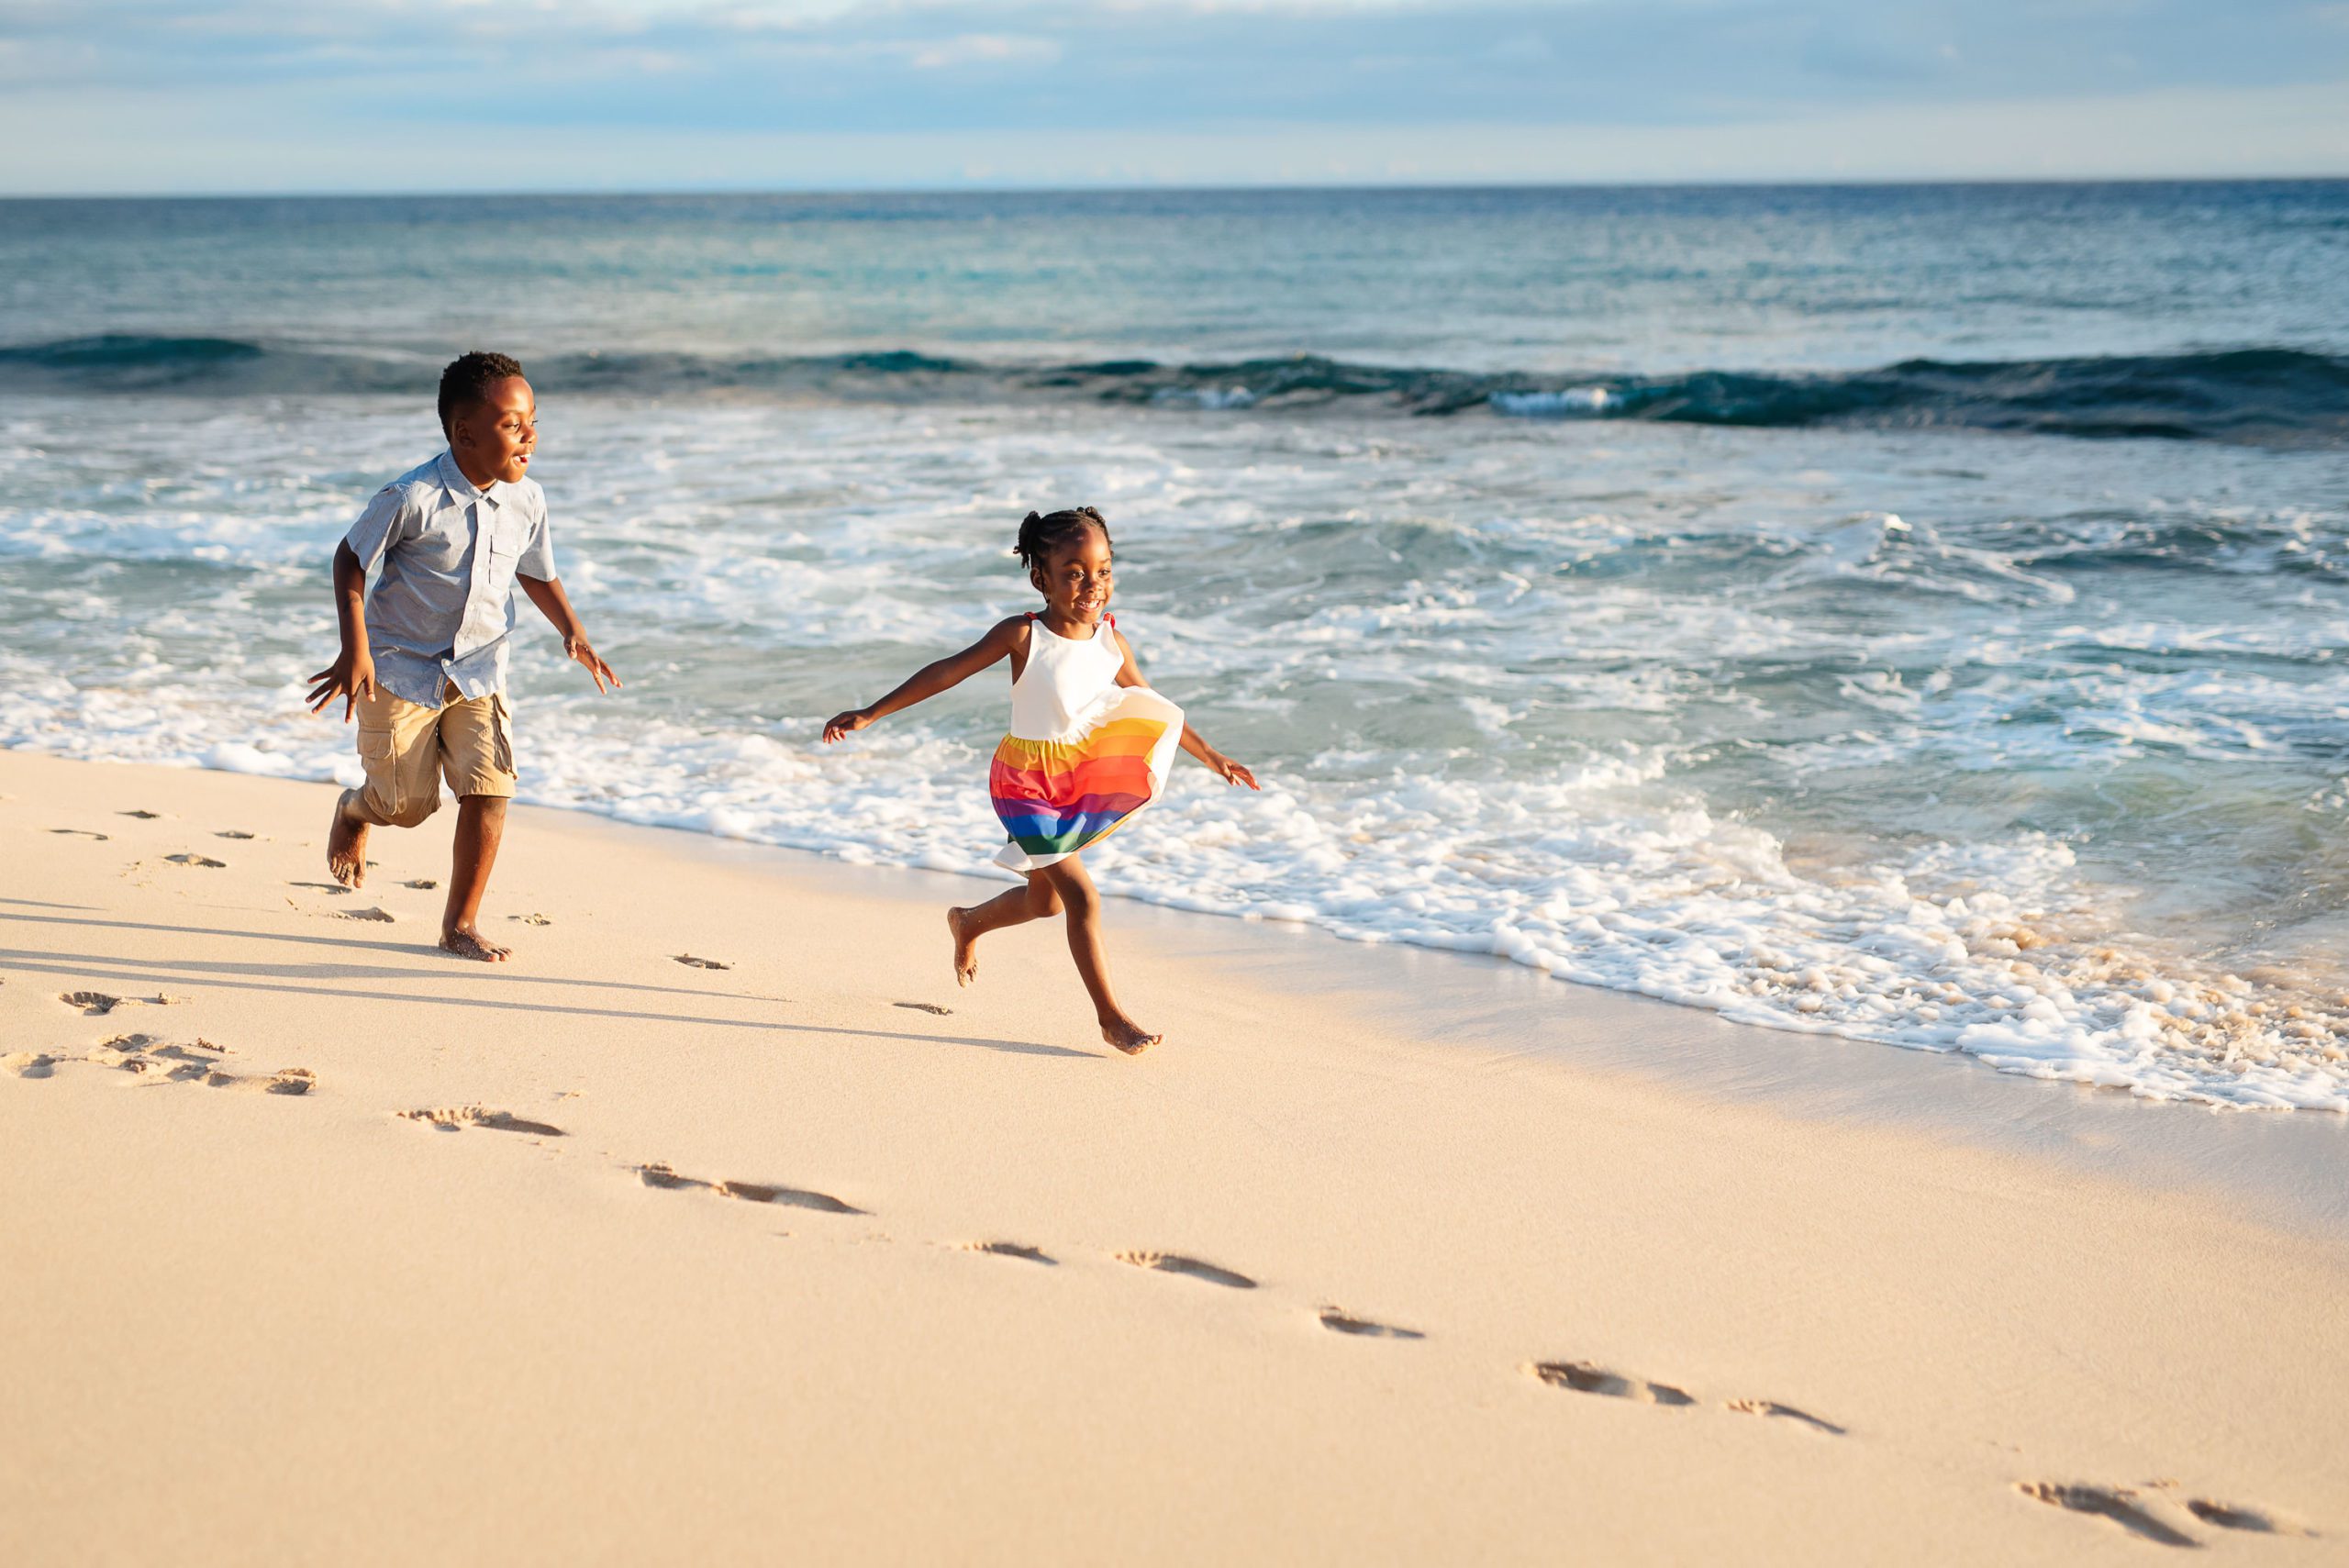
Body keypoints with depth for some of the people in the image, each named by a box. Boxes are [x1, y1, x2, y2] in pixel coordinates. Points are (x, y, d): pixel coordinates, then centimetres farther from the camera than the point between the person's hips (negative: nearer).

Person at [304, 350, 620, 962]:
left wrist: (572, 630, -5)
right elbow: (351, 558, -10)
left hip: (478, 670, 4)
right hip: (401, 669, -3)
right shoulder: (412, 498, -21)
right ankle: (354, 812, 44)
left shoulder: (526, 500, -6)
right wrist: (355, 649, -18)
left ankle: (461, 922, 5)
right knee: (407, 806, 5)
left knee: (488, 789, -12)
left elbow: (537, 573, 11)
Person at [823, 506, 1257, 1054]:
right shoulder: (1023, 635, -16)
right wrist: (869, 714, -18)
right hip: (1026, 783, -6)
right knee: (1081, 896, -12)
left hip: (1078, 782, 6)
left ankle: (968, 923, 50)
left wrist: (1209, 755, 17)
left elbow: (1151, 708, 12)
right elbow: (947, 672, -16)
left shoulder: (1111, 641, -1)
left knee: (1044, 899, 20)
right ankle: (1110, 1018, -4)